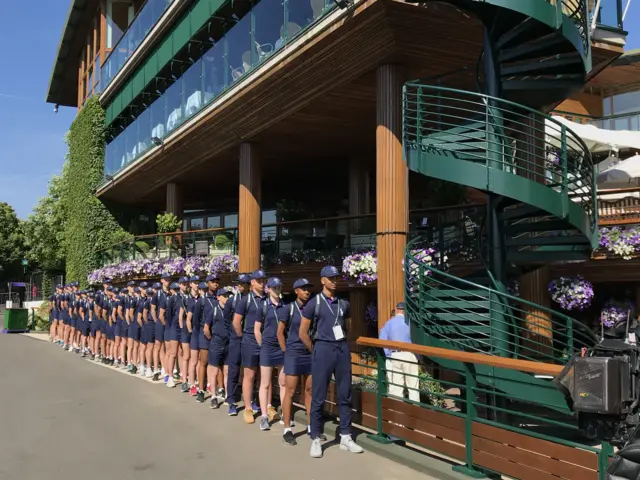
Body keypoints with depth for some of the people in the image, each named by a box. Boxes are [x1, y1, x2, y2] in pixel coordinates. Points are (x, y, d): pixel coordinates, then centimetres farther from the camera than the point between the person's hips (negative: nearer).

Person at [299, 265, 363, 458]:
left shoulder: (344, 304, 9)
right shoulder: (314, 303, -4)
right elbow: (303, 333, -2)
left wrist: (341, 345, 10)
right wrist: (316, 352, 2)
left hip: (343, 349, 5)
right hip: (323, 349, -4)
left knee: (345, 395, 8)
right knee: (318, 397, 0)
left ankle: (345, 438, 17)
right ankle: (315, 440, 9)